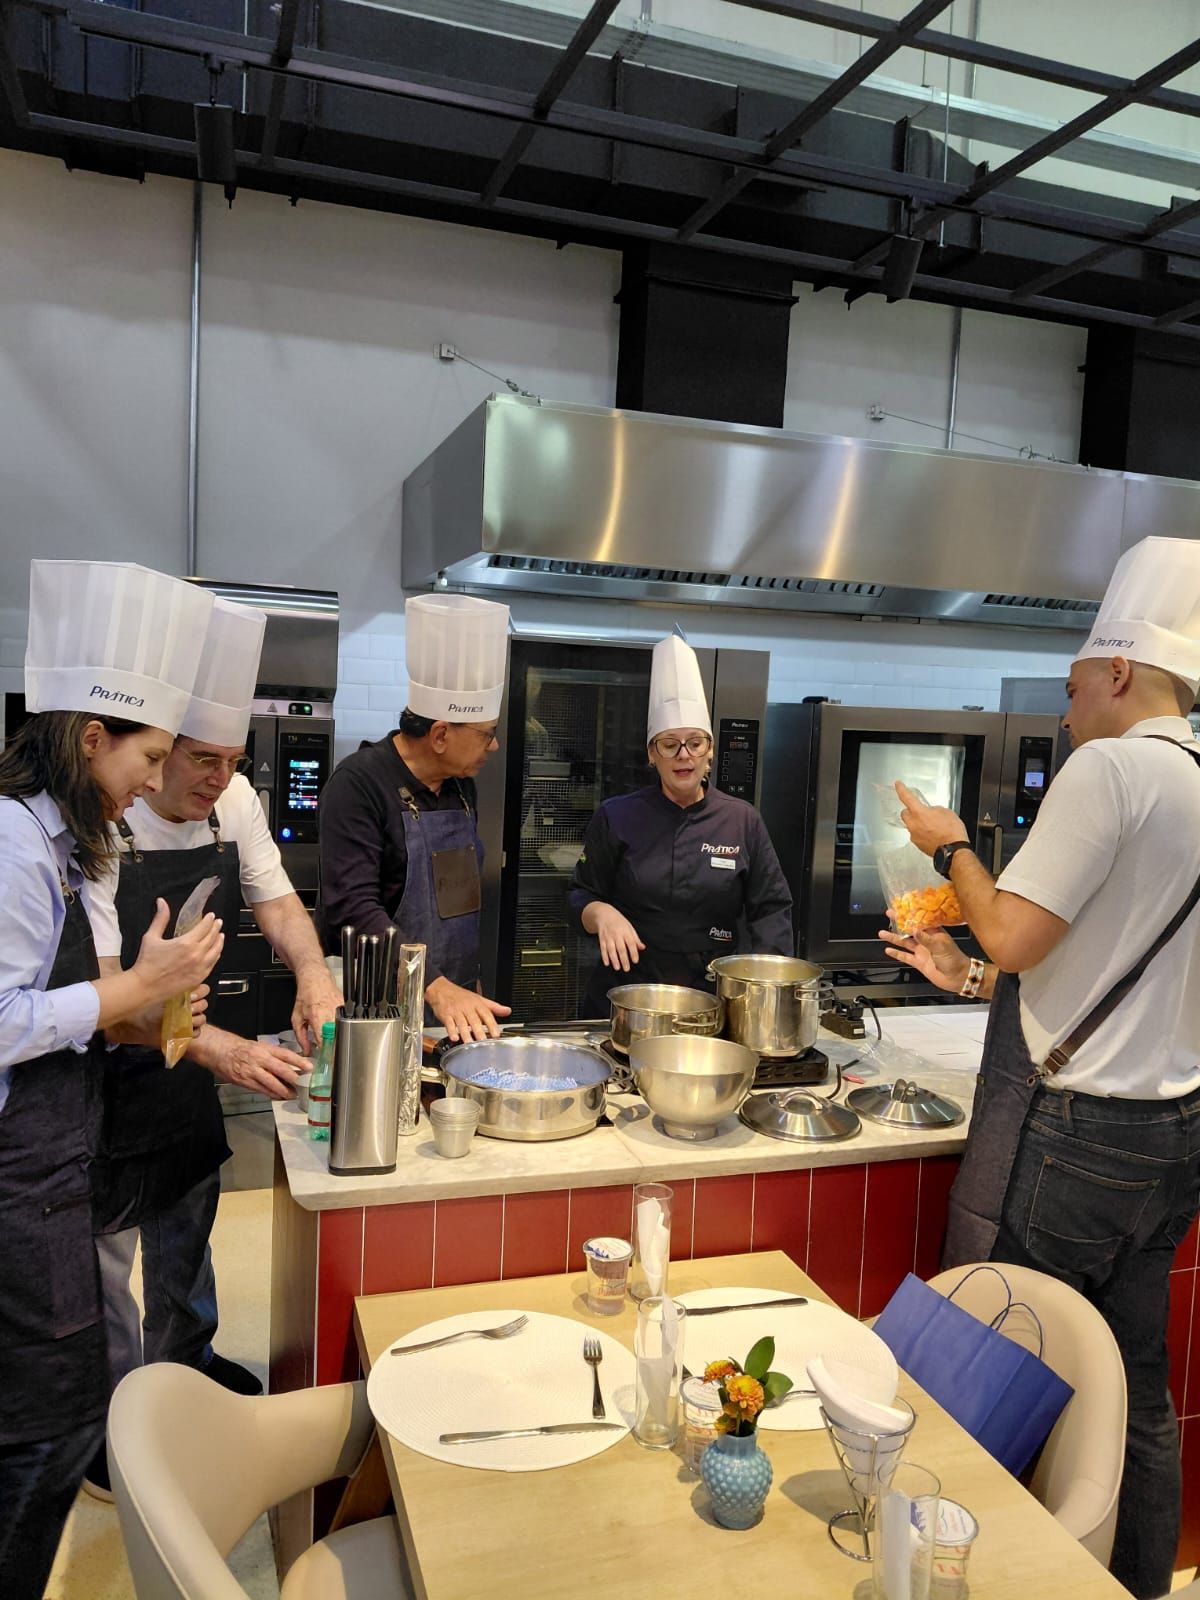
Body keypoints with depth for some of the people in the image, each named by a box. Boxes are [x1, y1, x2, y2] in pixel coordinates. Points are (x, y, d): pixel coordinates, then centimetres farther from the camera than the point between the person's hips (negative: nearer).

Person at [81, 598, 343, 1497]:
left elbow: (276, 900, 1)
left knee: (186, 1219, 22)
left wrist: (312, 969, -20)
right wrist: (222, 1051, -40)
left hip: (186, 1060, 6)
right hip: (104, 1064, -6)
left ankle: (184, 1360, 45)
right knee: (103, 1240, 7)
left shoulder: (233, 800, -8)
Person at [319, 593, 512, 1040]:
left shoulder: (461, 784, 8)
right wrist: (435, 987, -31)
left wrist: (467, 988, 14)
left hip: (456, 1004, 7)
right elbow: (354, 907, -24)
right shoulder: (359, 783, -16)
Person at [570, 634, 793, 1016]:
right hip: (626, 993, -1)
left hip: (713, 996, 1)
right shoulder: (616, 817, 2)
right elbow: (582, 898, 7)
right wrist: (602, 913, -14)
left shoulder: (743, 821, 4)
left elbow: (771, 908, 6)